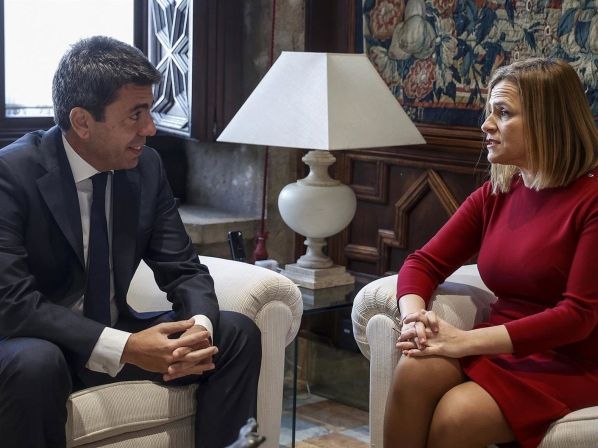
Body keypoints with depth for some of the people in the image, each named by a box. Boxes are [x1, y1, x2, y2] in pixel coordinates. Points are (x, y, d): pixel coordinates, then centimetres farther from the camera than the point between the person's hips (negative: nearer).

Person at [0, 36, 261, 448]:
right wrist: (124, 347, -34)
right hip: (37, 345, -5)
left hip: (113, 335, 6)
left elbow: (184, 270, 0)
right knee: (37, 364, -38)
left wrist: (200, 327, -23)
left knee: (237, 332, -8)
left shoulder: (147, 166, -3)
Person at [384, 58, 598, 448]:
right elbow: (424, 263, 9)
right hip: (498, 351, 5)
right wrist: (415, 317, -16)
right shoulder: (494, 195, 8)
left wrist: (466, 341, -23)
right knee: (415, 369, -26)